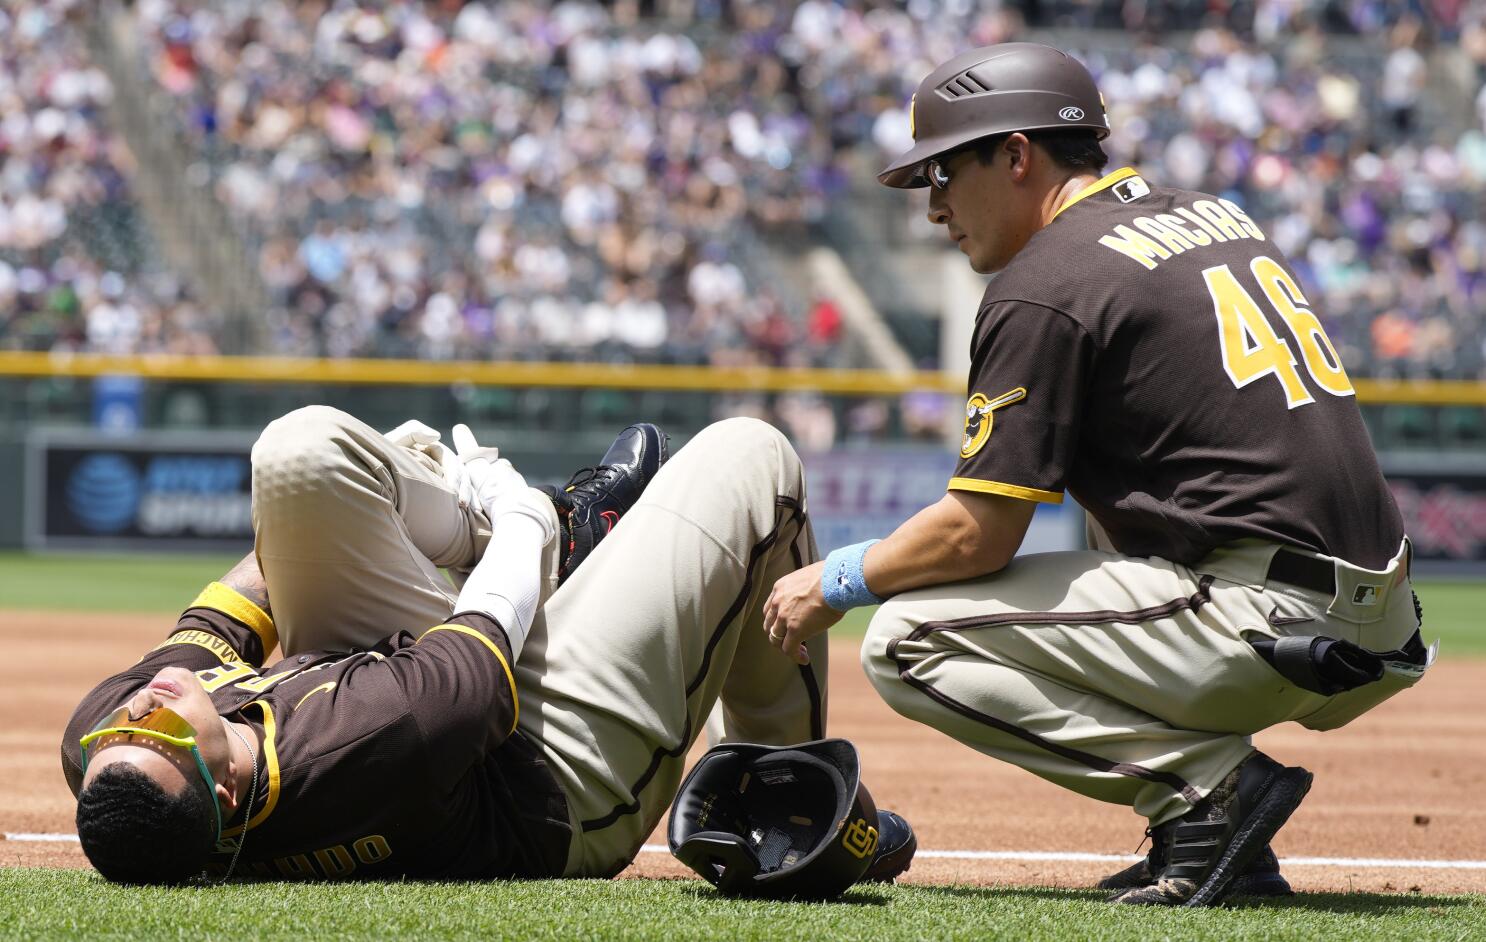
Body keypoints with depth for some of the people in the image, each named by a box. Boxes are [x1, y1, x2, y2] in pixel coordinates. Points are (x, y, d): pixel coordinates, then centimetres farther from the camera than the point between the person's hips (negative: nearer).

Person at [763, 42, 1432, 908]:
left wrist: (835, 582, 10)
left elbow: (978, 534, -6)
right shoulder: (1222, 219, 20)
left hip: (1266, 623, -8)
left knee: (909, 639, -2)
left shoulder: (1046, 284, -5)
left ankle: (1209, 783, -9)